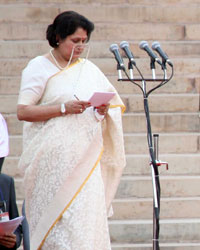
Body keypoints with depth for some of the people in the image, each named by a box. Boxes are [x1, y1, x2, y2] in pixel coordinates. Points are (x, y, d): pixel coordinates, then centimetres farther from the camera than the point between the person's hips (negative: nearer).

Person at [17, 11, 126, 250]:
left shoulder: (89, 69, 16)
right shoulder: (39, 67, 1)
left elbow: (116, 106, 21)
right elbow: (22, 111, -9)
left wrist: (103, 110, -3)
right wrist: (64, 108, -16)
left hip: (86, 157, 5)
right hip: (54, 159, -4)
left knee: (89, 214, -4)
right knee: (55, 219, -10)